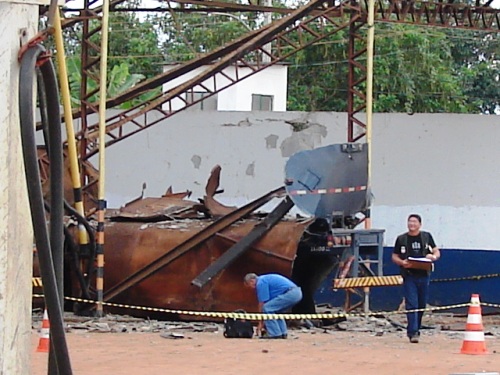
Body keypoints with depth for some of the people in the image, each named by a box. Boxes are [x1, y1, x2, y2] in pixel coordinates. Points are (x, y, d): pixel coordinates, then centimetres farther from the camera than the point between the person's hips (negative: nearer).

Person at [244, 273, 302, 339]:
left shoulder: (260, 283, -3)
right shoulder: (265, 279, 27)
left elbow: (262, 303, -3)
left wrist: (260, 323, 4)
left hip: (289, 294, -10)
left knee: (266, 309, -7)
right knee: (276, 310, 25)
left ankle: (275, 334, -6)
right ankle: (283, 333, 17)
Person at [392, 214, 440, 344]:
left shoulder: (426, 237, 8)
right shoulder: (401, 239, 6)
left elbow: (437, 252, 10)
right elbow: (394, 256, 9)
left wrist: (433, 256, -14)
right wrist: (402, 262, -12)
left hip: (424, 275, 2)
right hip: (409, 276, -2)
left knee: (422, 305, 9)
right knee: (412, 304, -11)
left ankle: (414, 329, 24)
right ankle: (413, 333, -14)